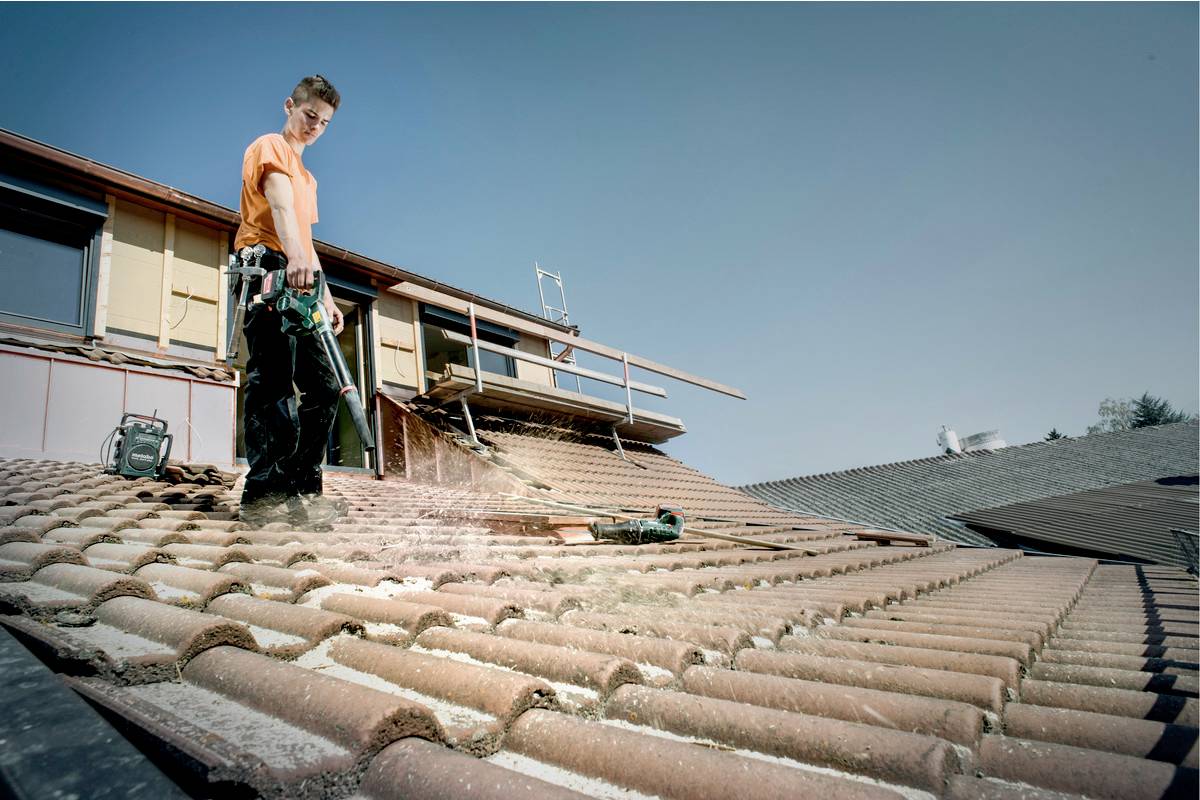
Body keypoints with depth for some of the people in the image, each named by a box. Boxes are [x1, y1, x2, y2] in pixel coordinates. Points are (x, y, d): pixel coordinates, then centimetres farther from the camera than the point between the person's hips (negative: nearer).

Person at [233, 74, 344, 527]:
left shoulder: (305, 175, 32)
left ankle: (302, 490, 2)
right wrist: (294, 257, -35)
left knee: (323, 386, 1)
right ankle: (263, 495, -17)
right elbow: (280, 205, -17)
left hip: (298, 287, 9)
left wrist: (325, 296, 20)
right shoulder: (270, 146, 5)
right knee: (272, 383, -16)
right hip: (268, 273, -9)